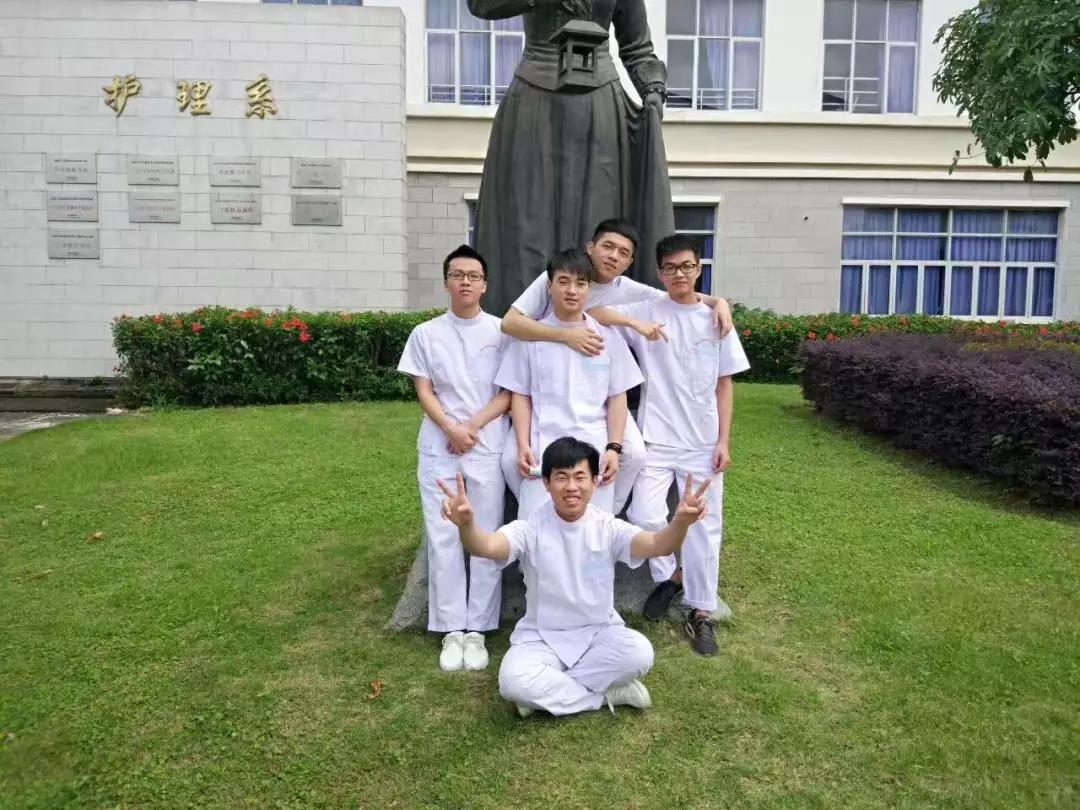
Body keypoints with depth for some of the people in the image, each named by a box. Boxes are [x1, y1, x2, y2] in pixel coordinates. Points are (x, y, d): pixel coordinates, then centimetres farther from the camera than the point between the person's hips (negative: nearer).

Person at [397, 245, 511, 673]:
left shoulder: (501, 331, 3)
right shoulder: (425, 334, 6)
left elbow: (509, 392, 1)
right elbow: (424, 392, 2)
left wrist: (473, 427, -11)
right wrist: (451, 429, -13)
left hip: (489, 448, -1)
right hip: (439, 449, 1)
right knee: (443, 540, 2)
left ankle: (477, 629, 12)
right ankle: (451, 630, 12)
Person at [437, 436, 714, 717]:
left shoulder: (608, 527, -9)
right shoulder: (531, 528, -12)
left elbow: (657, 545, -26)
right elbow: (487, 546, -32)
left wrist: (680, 522, -50)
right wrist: (466, 523, -56)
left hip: (599, 633, 1)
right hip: (542, 637, -1)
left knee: (640, 652, -29)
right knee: (514, 681, -31)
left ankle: (547, 691, -12)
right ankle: (608, 694, -11)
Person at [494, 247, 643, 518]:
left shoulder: (608, 336, 6)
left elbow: (617, 397, 8)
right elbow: (520, 396, 6)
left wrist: (614, 448, -1)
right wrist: (523, 446, -4)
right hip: (542, 451, -1)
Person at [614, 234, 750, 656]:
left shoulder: (715, 319, 4)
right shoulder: (645, 312, 0)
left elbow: (724, 383, 6)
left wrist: (724, 440, 0)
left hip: (703, 442, 1)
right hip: (656, 438, -1)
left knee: (704, 525, 5)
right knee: (644, 516, -12)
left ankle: (701, 612, 20)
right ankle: (669, 575, 18)